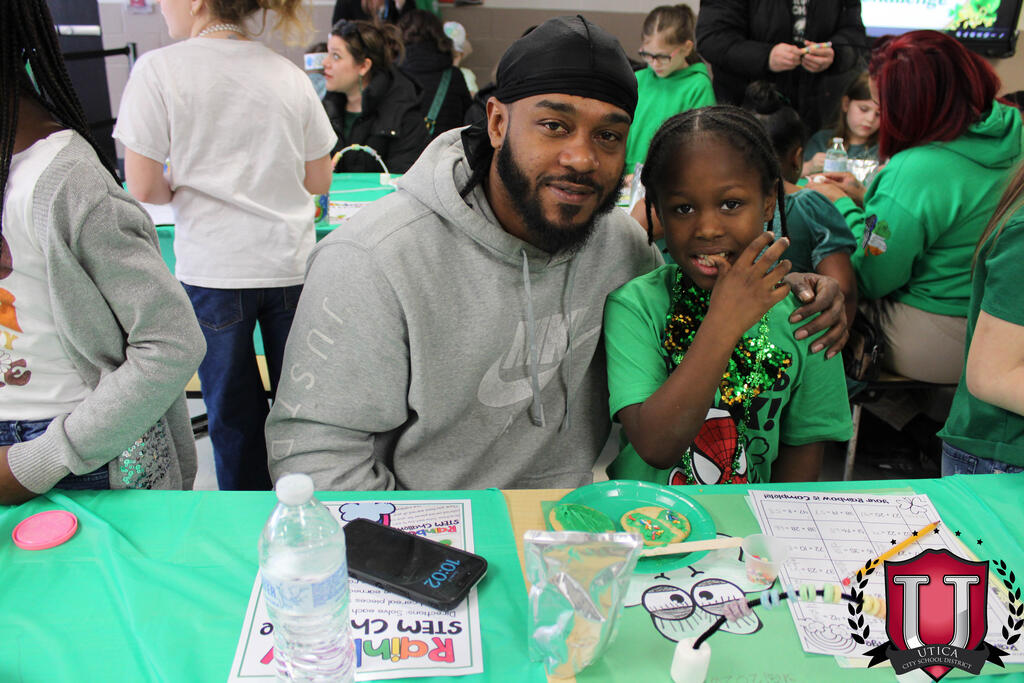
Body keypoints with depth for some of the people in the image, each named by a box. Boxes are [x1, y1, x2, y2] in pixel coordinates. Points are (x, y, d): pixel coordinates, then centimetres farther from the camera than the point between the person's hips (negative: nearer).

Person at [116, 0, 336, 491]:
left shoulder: (157, 70, -7)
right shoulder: (289, 75, 4)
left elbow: (144, 187, -8)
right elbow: (318, 180, 8)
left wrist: (184, 188, 12)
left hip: (213, 270, -3)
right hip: (292, 266, 3)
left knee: (233, 413, 12)